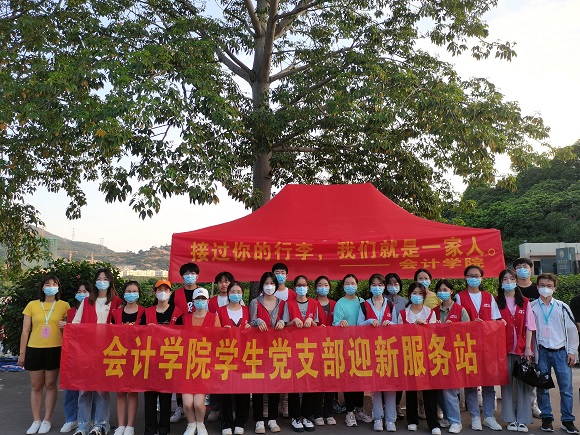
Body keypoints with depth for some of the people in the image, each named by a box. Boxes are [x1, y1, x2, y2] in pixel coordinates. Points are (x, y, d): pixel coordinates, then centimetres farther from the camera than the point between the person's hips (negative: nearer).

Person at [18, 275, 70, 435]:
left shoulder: (64, 305, 0)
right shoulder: (32, 305, 2)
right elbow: (25, 331, 5)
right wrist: (22, 353, 3)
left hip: (55, 349, -1)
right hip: (34, 349, 1)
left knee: (50, 385, 7)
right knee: (36, 386, 10)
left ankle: (47, 420, 20)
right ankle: (36, 420, 22)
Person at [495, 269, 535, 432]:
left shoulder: (525, 302, 7)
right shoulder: (497, 302, 3)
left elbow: (529, 326, 4)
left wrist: (528, 347, -4)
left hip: (522, 348, 1)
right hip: (504, 348, -1)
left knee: (523, 383, 1)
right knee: (507, 382, 3)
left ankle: (523, 420, 9)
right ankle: (511, 419, 11)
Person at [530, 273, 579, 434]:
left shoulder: (562, 307, 6)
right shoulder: (531, 307, 4)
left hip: (561, 352, 0)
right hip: (542, 352, 0)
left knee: (566, 387, 0)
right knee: (542, 387, 4)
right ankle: (546, 419, 16)